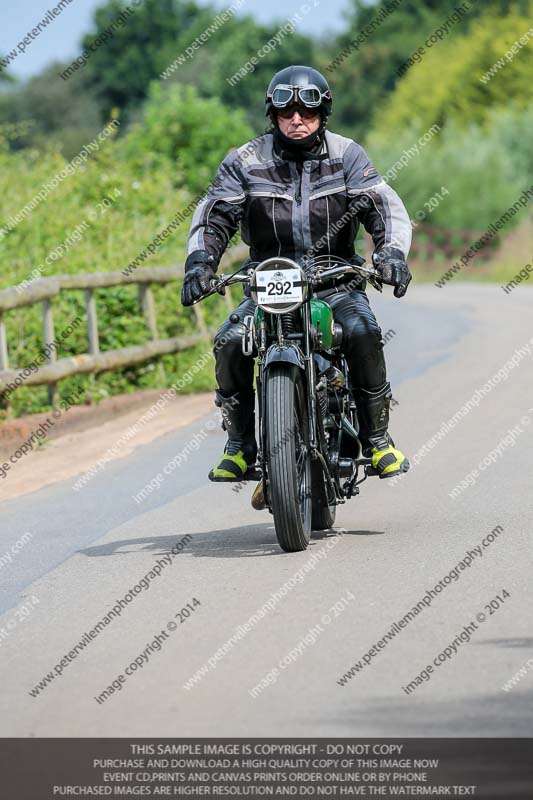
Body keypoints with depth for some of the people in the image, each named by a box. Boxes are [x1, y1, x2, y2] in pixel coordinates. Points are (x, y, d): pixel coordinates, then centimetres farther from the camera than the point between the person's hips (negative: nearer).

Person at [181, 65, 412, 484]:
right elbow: (214, 215, -5)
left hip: (336, 280, -1)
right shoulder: (245, 162, 1)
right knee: (230, 343, -24)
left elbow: (386, 207, -7)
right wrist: (200, 261, -25)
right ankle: (240, 445, -7)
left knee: (363, 333, -30)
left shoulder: (347, 155, 0)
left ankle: (378, 438, -14)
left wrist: (392, 253, -27)